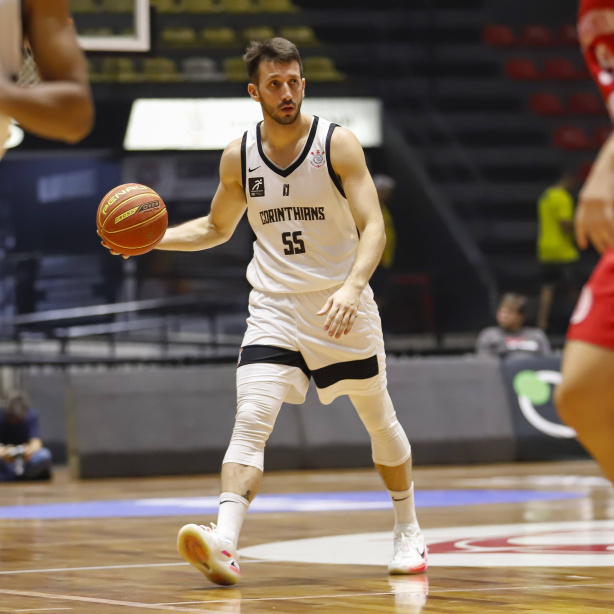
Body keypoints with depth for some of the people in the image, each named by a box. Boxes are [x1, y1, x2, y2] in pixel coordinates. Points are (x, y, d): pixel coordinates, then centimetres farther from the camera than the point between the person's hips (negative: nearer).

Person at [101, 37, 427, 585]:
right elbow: (217, 228, 17)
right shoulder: (238, 158, 0)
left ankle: (408, 531, 35)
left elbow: (373, 226, -19)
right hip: (275, 307, 2)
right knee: (251, 420, -19)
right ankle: (225, 544, -33)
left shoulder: (338, 144, -11)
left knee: (380, 421, 13)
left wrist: (352, 285, -37)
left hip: (342, 306, -1)